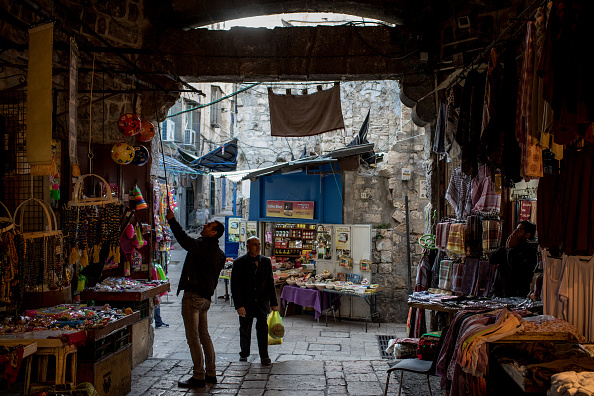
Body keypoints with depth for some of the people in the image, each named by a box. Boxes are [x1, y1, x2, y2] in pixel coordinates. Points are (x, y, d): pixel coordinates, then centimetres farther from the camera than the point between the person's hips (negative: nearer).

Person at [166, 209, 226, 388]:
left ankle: (199, 377, 0)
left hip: (193, 295, -9)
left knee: (193, 337, -4)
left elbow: (185, 241, -30)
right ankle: (211, 373, 22)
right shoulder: (218, 253, 13)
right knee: (204, 335, 16)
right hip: (206, 297, 9)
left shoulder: (202, 245, -15)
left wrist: (172, 220, -24)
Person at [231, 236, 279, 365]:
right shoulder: (239, 263, -6)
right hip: (246, 303, -1)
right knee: (245, 330, 11)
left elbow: (270, 283, 9)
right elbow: (235, 286, -7)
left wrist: (274, 302, 6)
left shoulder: (266, 261, 4)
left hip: (262, 302, 1)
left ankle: (264, 356, 6)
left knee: (262, 328, -5)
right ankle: (244, 354, 30)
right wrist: (239, 305, -14)